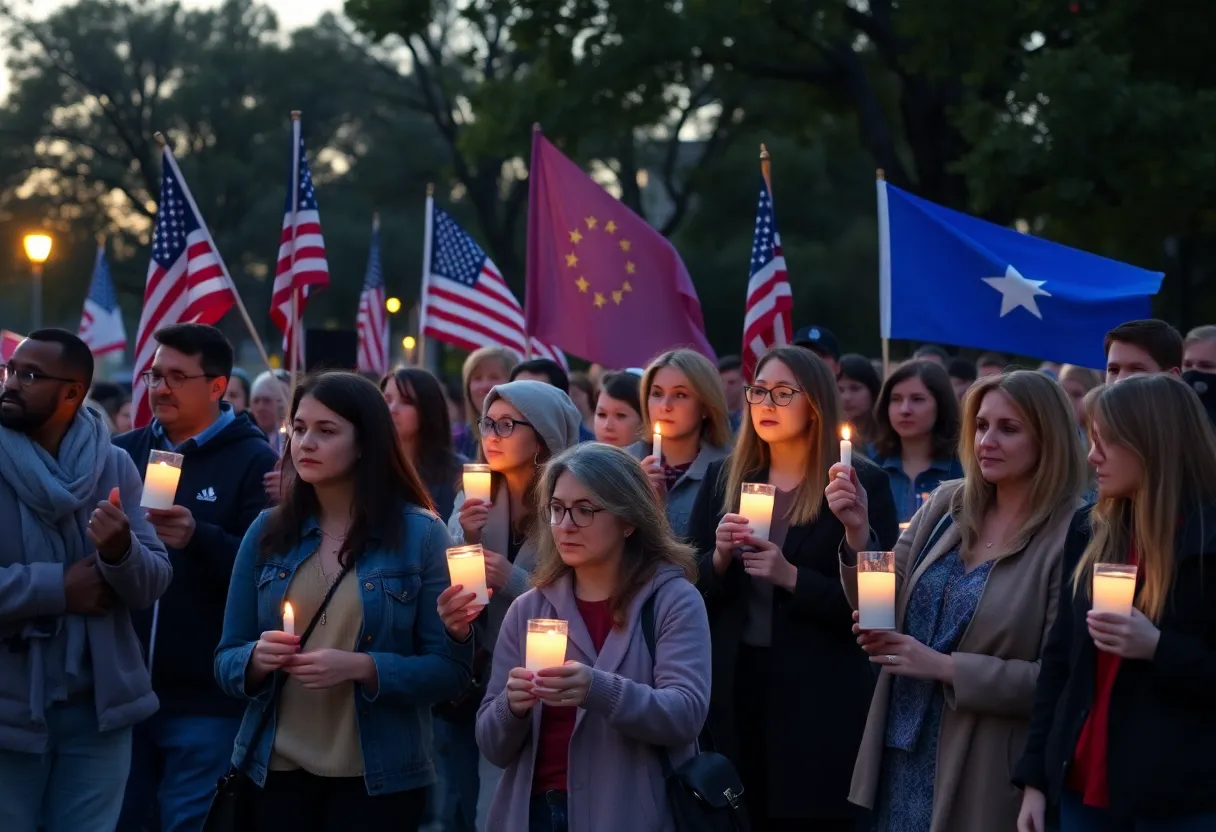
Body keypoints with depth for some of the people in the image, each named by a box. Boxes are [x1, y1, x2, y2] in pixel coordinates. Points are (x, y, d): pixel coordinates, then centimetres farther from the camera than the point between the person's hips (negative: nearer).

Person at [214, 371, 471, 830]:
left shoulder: (420, 533, -6)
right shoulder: (267, 531, 3)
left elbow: (451, 667, -9)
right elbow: (225, 661, 5)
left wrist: (361, 667, -22)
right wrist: (256, 658, -16)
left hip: (377, 779, -3)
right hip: (275, 772, 3)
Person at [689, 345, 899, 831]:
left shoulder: (861, 482, -4)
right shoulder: (723, 478, 9)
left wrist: (792, 578, -20)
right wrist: (719, 558, -11)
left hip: (819, 696, -3)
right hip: (731, 686, 4)